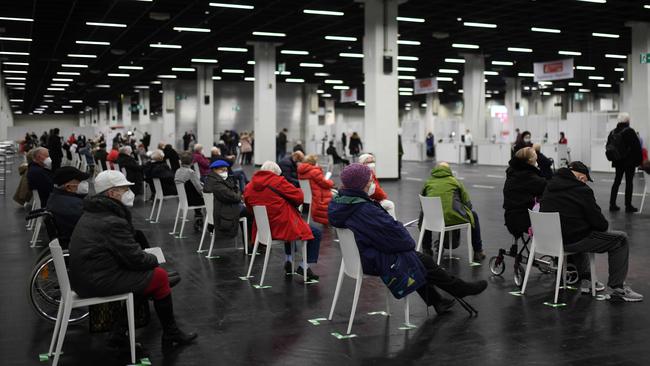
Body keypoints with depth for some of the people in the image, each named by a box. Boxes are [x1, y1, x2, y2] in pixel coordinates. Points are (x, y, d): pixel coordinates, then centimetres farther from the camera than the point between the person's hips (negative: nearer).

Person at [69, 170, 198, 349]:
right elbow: (135, 258, -18)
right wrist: (154, 259, 2)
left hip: (83, 278, 10)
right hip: (99, 282, -10)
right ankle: (171, 334, 10)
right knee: (160, 276, -3)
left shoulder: (90, 215, 14)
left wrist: (147, 258, 6)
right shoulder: (112, 222, -19)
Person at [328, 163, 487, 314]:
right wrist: (409, 242, -3)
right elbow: (393, 231, -24)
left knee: (420, 259, 21)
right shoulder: (364, 209, -32)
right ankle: (461, 289, 24)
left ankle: (436, 300, 33)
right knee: (425, 262, 6)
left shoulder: (337, 202, -2)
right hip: (374, 262, -9)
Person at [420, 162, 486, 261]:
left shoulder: (428, 183, 17)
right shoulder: (455, 181, 13)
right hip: (453, 218, -2)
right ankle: (478, 252, 28)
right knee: (473, 214, 27)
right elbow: (468, 203, 12)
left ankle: (426, 250, 36)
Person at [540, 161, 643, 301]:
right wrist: (604, 226, 16)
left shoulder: (549, 186, 9)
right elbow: (599, 222, -8)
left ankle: (585, 280, 34)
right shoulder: (582, 190, -12)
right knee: (621, 239, 4)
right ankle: (617, 289, 3)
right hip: (571, 242, -8)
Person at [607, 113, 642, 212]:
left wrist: (612, 157, 18)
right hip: (629, 161, -5)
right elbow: (637, 146, -15)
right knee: (629, 182, 1)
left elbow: (608, 146, 11)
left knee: (617, 181, 12)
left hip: (618, 162, 6)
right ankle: (628, 206, 4)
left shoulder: (612, 132, 5)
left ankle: (612, 204, 12)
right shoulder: (630, 131, -13)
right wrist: (639, 159, -7)